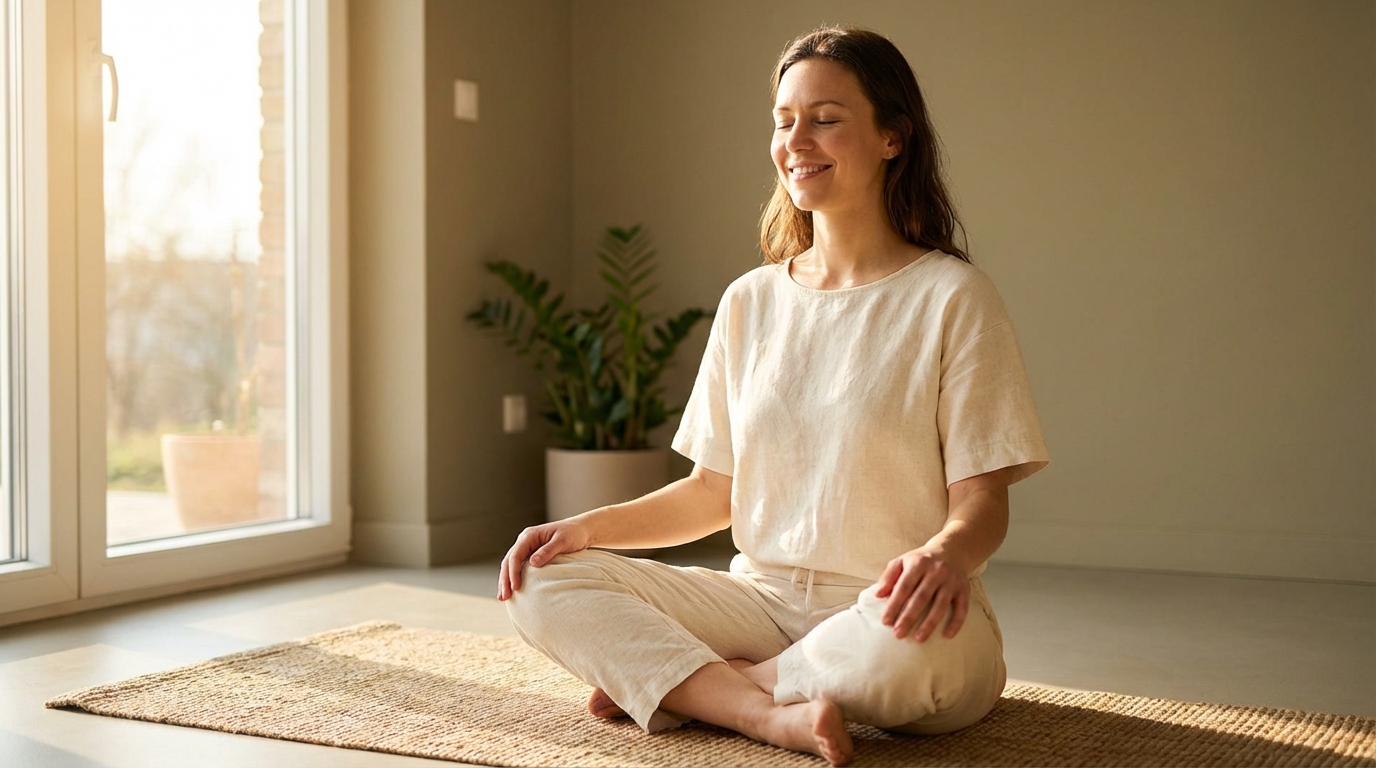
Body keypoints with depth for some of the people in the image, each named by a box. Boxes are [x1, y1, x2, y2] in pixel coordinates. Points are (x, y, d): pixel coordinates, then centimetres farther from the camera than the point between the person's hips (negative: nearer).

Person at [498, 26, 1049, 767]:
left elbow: (981, 499, -7)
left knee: (917, 642, -41)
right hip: (762, 598, 4)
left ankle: (670, 681, -16)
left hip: (884, 614, -4)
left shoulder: (950, 297, -4)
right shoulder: (749, 302, 11)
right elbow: (712, 490, 13)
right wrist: (588, 526, -2)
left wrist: (946, 554, -31)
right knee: (539, 583, -13)